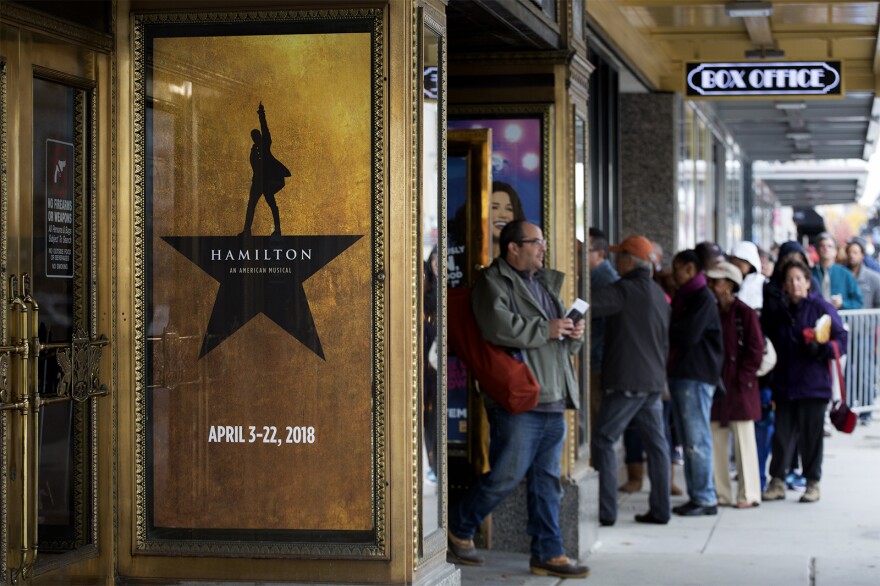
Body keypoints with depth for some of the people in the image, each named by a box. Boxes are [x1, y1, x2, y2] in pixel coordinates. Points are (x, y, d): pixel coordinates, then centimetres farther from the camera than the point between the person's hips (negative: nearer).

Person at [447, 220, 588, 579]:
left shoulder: (546, 283, 22)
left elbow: (566, 345, 28)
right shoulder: (493, 283, -4)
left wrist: (573, 334, 4)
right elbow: (499, 327, -23)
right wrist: (545, 330, -15)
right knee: (506, 476, -6)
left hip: (553, 403, 8)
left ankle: (547, 555, 13)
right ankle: (459, 529, 14)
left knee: (547, 481, 9)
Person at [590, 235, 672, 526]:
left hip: (628, 380, -9)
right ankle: (659, 509, 12)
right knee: (655, 443, 10)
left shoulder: (627, 290, -12)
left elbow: (591, 303, -23)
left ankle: (606, 510, -7)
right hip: (654, 381, 9)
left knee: (603, 440, -4)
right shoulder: (658, 294, 16)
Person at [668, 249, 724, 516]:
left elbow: (689, 335, -17)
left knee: (697, 440, -8)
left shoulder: (703, 297, -10)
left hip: (696, 376, -9)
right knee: (688, 440, 10)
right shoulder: (681, 296, 20)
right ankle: (695, 496, 14)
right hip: (679, 373, 9)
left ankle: (706, 499, -4)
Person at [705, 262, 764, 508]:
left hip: (739, 389, -6)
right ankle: (721, 494, 13)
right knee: (716, 443, 6)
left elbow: (756, 350, -8)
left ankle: (748, 494, 4)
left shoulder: (745, 313, -6)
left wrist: (743, 378, -11)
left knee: (744, 442, -1)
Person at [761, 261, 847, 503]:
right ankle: (777, 482, 9)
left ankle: (813, 483, 12)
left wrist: (820, 349, -21)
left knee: (811, 435, 2)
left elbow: (841, 339, -4)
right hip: (785, 384, 4)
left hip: (813, 384, -4)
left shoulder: (821, 308, -3)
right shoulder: (781, 313, 13)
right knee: (782, 433, 4)